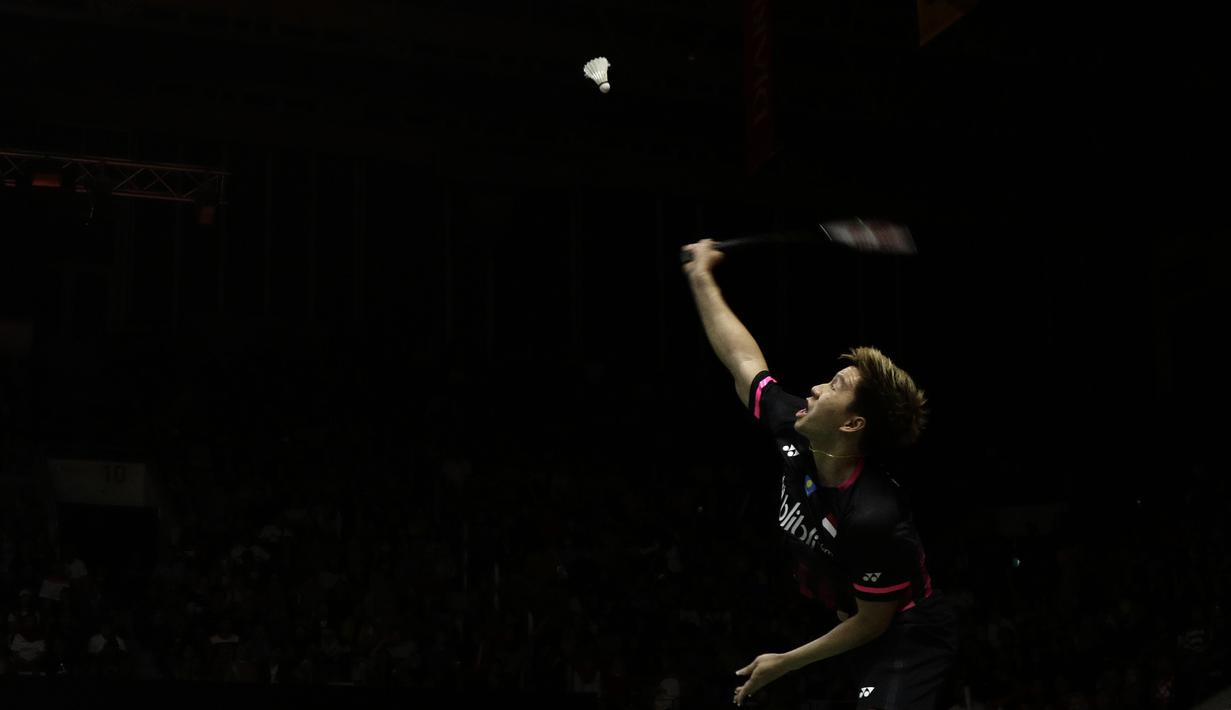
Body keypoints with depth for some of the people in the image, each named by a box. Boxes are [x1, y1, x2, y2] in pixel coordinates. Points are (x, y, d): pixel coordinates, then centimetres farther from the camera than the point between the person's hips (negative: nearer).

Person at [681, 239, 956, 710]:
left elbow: (872, 622, -19)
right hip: (848, 623, 8)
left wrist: (786, 662, -9)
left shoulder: (873, 519, -32)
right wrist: (701, 278, 14)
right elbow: (745, 362, 4)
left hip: (906, 640, -8)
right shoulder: (795, 436, -12)